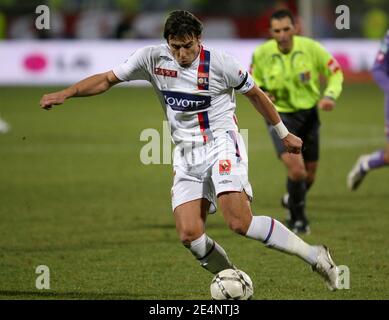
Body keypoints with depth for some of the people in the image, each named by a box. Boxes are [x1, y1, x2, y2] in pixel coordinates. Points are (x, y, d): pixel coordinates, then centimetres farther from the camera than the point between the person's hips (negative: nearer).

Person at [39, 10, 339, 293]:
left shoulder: (220, 63, -10)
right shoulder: (152, 58, -2)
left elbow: (256, 94, 5)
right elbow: (108, 79, 8)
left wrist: (284, 133, 15)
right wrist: (66, 93, -3)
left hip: (221, 144, -5)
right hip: (186, 155, 5)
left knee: (241, 223, -23)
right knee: (189, 234, -13)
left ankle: (315, 256, -12)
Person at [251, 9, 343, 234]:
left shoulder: (311, 48, -14)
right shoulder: (261, 54, -13)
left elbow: (335, 72, -2)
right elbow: (254, 79, 7)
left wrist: (330, 96, -20)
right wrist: (261, 93, -14)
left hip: (308, 113, 2)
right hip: (280, 114, -2)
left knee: (309, 174, 13)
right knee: (296, 168, -21)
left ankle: (292, 201, 47)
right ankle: (299, 220, 1)